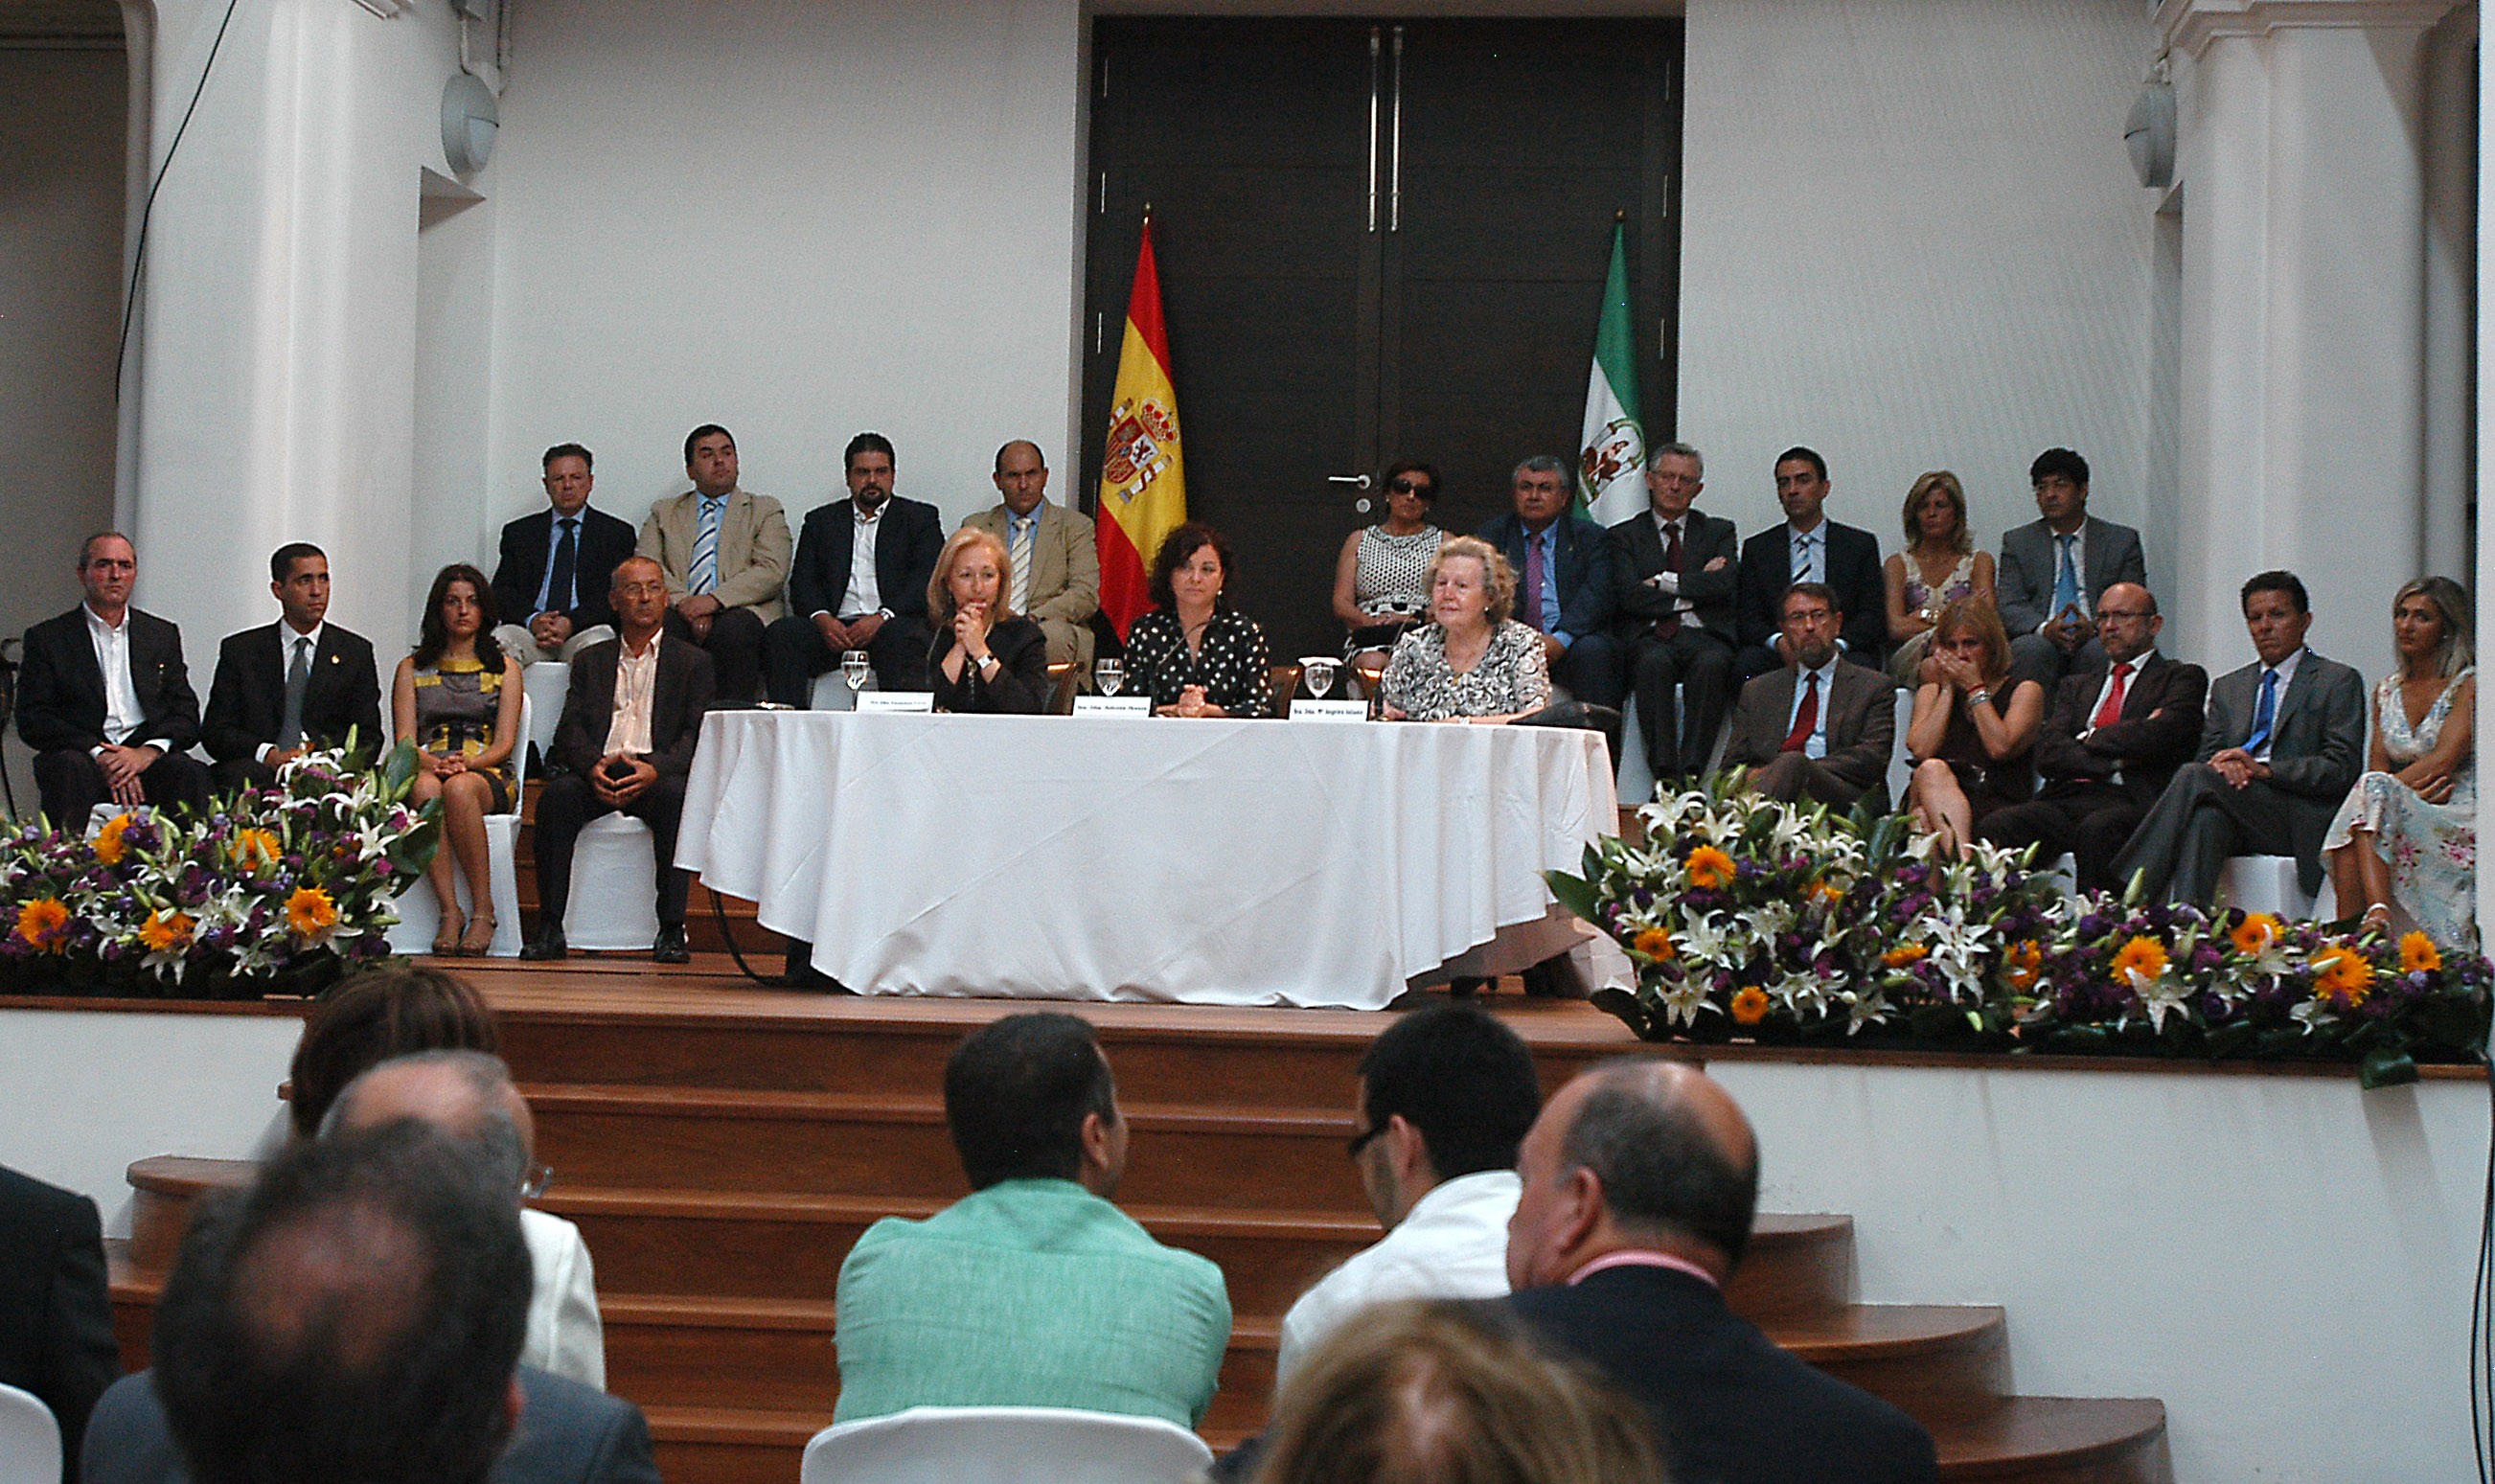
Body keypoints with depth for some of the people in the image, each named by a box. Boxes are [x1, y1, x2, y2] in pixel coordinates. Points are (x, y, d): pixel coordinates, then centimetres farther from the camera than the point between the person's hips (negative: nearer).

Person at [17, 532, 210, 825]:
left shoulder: (163, 634, 19)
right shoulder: (47, 637, 11)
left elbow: (186, 714, 11)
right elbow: (32, 721, 0)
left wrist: (147, 752, -11)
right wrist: (98, 755, -16)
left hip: (146, 758, 2)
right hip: (82, 754, -1)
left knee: (186, 770, -30)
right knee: (71, 767, -35)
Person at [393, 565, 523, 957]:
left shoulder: (504, 669, 17)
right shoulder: (412, 669, 19)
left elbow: (504, 743, 6)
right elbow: (405, 741, 7)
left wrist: (466, 764, -16)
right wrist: (433, 763, -16)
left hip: (487, 777, -1)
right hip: (426, 770, 1)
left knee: (459, 789, -39)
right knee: (427, 788, -38)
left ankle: (483, 910, -33)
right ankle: (450, 912, -39)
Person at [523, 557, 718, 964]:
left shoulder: (694, 663, 16)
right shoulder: (590, 661, 23)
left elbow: (697, 734, 2)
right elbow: (571, 728, 9)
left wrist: (656, 769, -19)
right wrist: (592, 766, -15)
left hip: (658, 774, -2)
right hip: (599, 773, 2)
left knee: (675, 796, -36)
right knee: (558, 794, -30)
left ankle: (672, 930, -31)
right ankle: (550, 928, -27)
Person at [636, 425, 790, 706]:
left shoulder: (765, 511, 18)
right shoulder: (664, 512, 24)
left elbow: (772, 571, 1)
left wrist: (714, 600, -14)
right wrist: (682, 602, -13)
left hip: (740, 612, -1)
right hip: (681, 612, 1)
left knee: (735, 628, -36)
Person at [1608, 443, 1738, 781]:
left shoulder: (1719, 532, 20)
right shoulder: (1624, 535, 16)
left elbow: (1725, 583, -1)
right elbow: (1630, 596, -2)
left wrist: (1664, 582, -3)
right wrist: (1696, 586, -2)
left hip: (1703, 635, 1)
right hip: (1649, 636, -1)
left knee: (1712, 662, -36)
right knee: (1654, 661, -37)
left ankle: (1690, 774, -41)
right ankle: (1664, 775, -41)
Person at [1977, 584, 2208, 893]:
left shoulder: (2181, 678, 16)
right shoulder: (2077, 685, 29)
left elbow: (2160, 735, -5)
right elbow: (2047, 754, 11)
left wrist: (2090, 739, 7)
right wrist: (2115, 761, -3)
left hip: (2130, 800, -4)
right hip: (2067, 797, 4)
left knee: (2096, 830, -39)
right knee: (1995, 828, -26)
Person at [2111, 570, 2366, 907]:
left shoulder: (2339, 681, 9)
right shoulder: (2227, 688, 26)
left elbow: (2341, 769, -3)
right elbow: (2208, 757, 18)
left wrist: (2264, 769, -15)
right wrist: (2225, 765, -9)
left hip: (2302, 822, -4)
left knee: (2195, 777, -28)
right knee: (2205, 818, -35)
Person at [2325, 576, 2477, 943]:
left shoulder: (2470, 685, -1)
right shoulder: (2387, 691, 18)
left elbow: (2443, 761, -12)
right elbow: (2377, 763, 9)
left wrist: (2392, 788, -16)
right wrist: (2411, 790, -11)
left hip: (2460, 823, -5)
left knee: (2375, 790, -32)